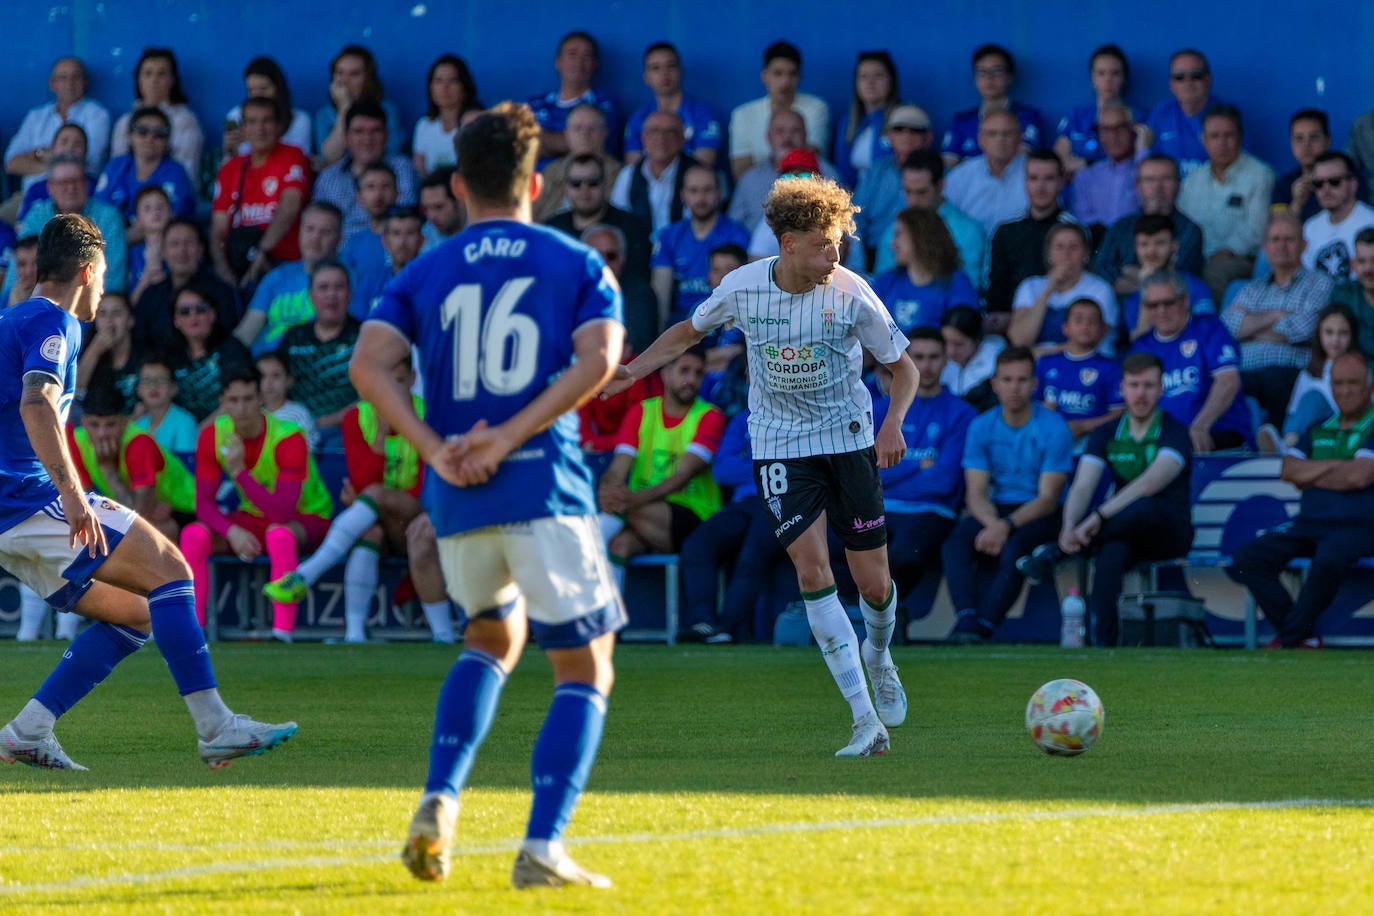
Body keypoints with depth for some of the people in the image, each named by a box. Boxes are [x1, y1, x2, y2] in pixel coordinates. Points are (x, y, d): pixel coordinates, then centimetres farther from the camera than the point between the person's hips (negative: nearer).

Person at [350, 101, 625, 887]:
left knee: (493, 637, 28)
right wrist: (508, 437, -12)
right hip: (546, 485, -4)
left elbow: (369, 364, -4)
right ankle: (543, 847, -10)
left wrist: (435, 449, -9)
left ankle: (440, 800, 9)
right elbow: (598, 359, -10)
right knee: (584, 669, 5)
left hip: (456, 497, 4)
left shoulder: (425, 274, 13)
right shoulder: (578, 264, 8)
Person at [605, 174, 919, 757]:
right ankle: (866, 720, -16)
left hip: (849, 442, 0)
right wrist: (633, 370, 1)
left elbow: (903, 367, -2)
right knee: (812, 571, -17)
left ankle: (878, 656, 40)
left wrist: (893, 423, -19)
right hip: (779, 445, 0)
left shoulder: (850, 294, -13)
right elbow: (690, 331, 12)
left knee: (874, 585, 1)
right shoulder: (743, 287, -10)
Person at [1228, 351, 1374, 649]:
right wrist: (1336, 465, -4)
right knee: (1247, 557, -16)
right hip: (1308, 524, 6)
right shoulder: (1318, 430, 22)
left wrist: (1310, 476, 3)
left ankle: (1290, 639, -23)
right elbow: (1289, 470, 8)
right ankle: (1305, 639, -19)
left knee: (1328, 560, -40)